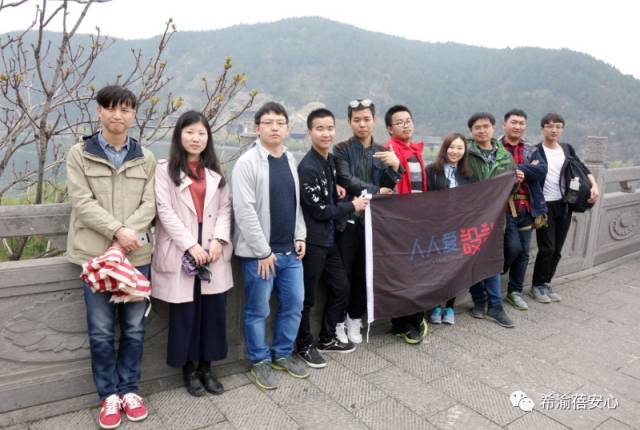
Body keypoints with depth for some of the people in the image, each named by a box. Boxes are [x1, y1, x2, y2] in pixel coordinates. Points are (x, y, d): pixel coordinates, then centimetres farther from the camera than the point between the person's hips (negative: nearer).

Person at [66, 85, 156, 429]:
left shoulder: (146, 158, 7)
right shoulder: (79, 154, 3)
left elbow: (149, 205, 0)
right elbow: (82, 202, -7)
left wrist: (126, 239, -14)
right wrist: (117, 231, -19)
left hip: (136, 253, 2)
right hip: (96, 253, -1)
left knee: (134, 328, 9)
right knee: (101, 331, 6)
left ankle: (129, 389, 27)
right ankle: (109, 395, 23)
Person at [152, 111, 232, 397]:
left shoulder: (215, 171, 15)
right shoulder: (165, 169, 1)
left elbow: (225, 208, 8)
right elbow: (165, 211, -7)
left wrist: (220, 240, -8)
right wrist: (190, 245, -14)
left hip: (213, 252, 4)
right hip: (181, 252, -3)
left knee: (213, 310, 5)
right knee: (185, 312, 4)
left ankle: (205, 367, 22)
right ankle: (188, 370, 22)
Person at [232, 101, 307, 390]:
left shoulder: (290, 160, 9)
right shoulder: (247, 163, -12)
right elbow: (244, 211, -16)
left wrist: (300, 236, 6)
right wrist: (263, 251, -16)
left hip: (290, 250, 6)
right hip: (259, 252, -6)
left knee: (294, 304, 13)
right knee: (258, 310, 7)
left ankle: (282, 353, 33)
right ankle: (259, 361, 26)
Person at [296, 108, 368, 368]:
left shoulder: (330, 160, 9)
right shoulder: (308, 167, -19)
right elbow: (319, 210, -19)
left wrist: (338, 191, -1)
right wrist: (351, 206, -7)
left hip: (328, 239, 9)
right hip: (312, 241, -9)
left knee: (341, 288, 17)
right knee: (306, 297, 5)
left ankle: (327, 339, 33)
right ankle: (305, 346, 24)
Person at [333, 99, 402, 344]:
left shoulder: (382, 152, 12)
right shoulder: (342, 149, -2)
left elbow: (388, 187, 3)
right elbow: (347, 180, -15)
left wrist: (395, 166, -16)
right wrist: (376, 191, -8)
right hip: (348, 218, -4)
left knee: (364, 271, 10)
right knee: (343, 272, 2)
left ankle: (354, 319, 25)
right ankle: (338, 320, 17)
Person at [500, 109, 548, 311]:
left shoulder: (532, 150, 13)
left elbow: (542, 170, -4)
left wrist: (517, 169, -16)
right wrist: (527, 169, -15)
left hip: (526, 208, 5)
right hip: (504, 207, -5)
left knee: (524, 252, 9)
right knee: (513, 247, -12)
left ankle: (515, 291, 23)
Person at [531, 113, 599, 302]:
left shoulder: (568, 149, 11)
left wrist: (594, 185, -10)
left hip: (564, 205, 5)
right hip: (544, 205, -5)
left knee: (557, 250, 8)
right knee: (547, 248, -5)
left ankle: (546, 283, 22)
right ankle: (537, 286, 10)